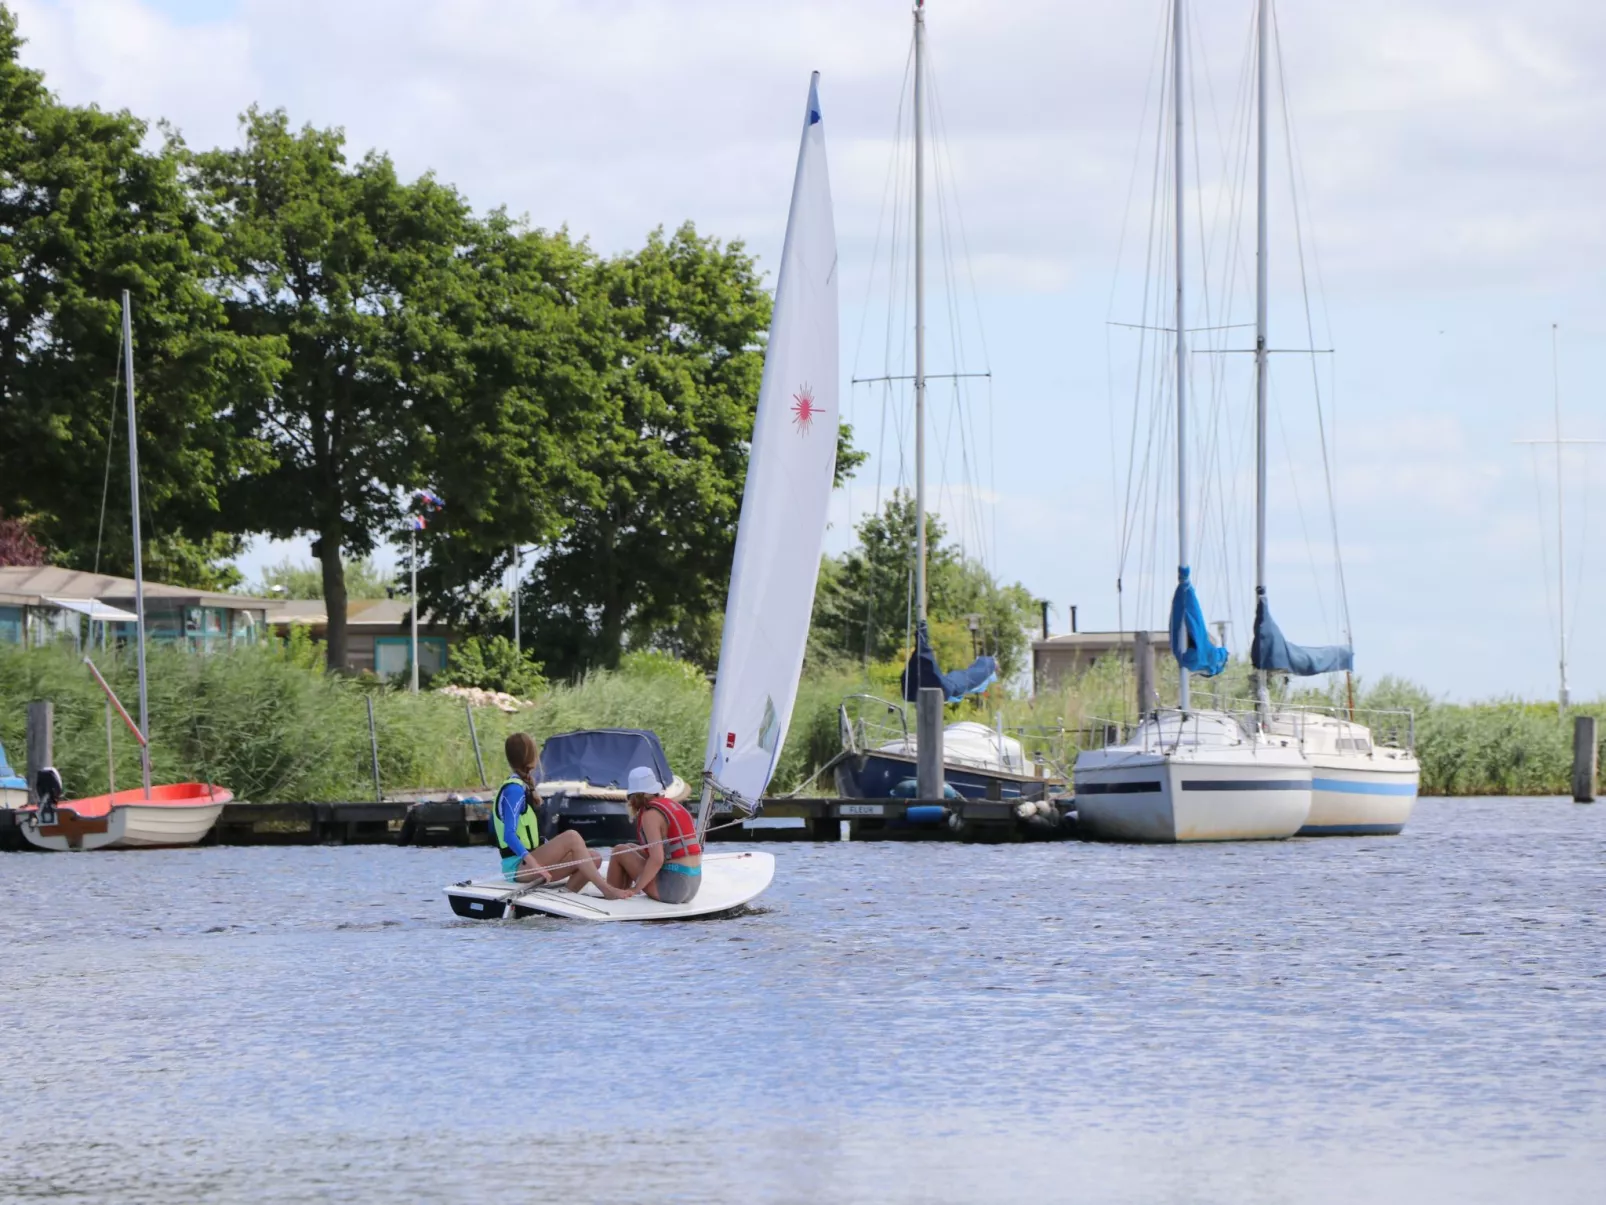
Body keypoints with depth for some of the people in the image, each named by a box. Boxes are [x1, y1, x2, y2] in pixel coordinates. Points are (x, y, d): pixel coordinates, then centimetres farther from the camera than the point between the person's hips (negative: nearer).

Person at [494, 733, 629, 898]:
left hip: (529, 860, 10)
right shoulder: (514, 790, -14)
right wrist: (534, 864, -34)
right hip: (517, 866, -10)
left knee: (594, 859, -3)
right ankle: (606, 890, -30)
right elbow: (509, 835, -25)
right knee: (571, 837, -26)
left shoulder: (522, 786, 15)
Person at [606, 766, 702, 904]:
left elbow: (657, 859, -21)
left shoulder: (650, 815, -12)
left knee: (619, 852, 3)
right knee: (630, 849, 22)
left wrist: (635, 889, -14)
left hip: (671, 888, -8)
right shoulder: (672, 805, 14)